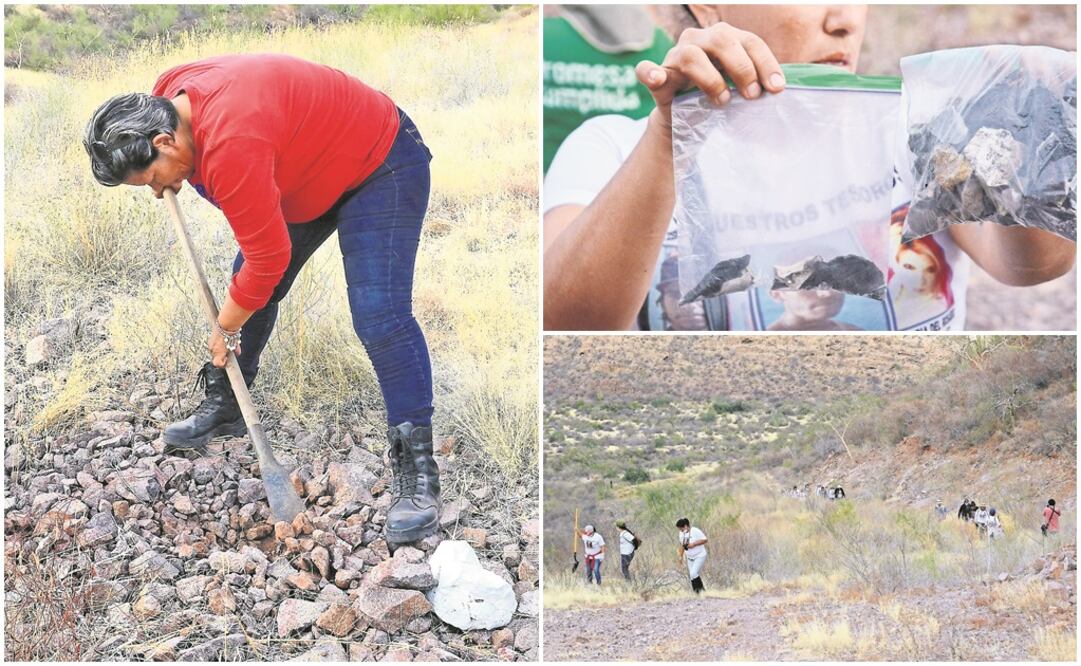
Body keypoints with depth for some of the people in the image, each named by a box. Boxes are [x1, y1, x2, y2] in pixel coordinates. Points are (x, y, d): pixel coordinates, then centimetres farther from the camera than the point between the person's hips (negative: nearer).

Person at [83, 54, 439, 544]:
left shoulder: (231, 145, -38)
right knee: (251, 289, 10)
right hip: (313, 168, 10)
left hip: (382, 167, -10)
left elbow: (268, 256, -30)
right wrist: (169, 178, 1)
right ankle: (224, 409, 28)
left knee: (379, 314, -20)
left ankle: (417, 470, -17)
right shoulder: (168, 94, -10)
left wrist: (225, 327, -14)